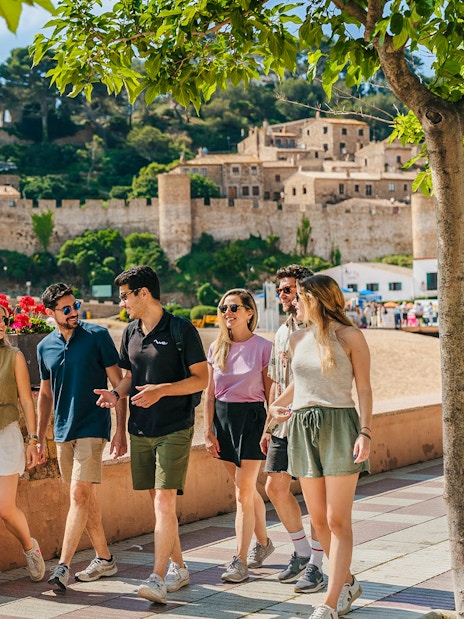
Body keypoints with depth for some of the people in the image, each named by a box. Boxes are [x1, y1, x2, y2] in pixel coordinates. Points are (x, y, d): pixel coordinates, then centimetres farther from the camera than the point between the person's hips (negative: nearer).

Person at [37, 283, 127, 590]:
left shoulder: (97, 335, -6)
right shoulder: (45, 347, 8)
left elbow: (118, 383, -4)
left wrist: (121, 430, -9)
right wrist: (40, 437, 15)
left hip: (92, 429, -5)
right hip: (63, 432, 5)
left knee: (79, 495, -14)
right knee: (86, 498, 11)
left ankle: (63, 566, -15)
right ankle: (104, 559, 23)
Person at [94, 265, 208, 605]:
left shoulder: (182, 330, -9)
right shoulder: (131, 332, 11)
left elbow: (201, 378, -8)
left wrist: (162, 390, -21)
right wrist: (117, 393, -1)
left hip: (174, 429, -7)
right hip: (141, 429, 7)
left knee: (164, 501, -12)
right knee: (158, 502, 11)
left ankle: (158, 578, -11)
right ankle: (178, 568, 24)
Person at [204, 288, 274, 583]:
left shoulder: (263, 347, -7)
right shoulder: (217, 348, 6)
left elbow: (271, 394, -5)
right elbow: (210, 393, 8)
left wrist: (269, 430, -8)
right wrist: (208, 431, 4)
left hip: (251, 417, -5)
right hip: (223, 418, 5)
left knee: (243, 493, -7)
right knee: (247, 489, 16)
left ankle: (241, 561, -3)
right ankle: (263, 542, 36)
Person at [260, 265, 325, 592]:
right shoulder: (282, 332, 15)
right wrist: (269, 425, 18)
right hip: (283, 424, 8)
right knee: (275, 486, 9)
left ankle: (316, 566, 9)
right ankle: (301, 551, 26)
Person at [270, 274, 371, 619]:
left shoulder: (350, 337, -3)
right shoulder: (298, 339, 12)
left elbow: (364, 389, -4)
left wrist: (366, 432, -14)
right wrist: (277, 405, 17)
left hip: (339, 426, -6)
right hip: (303, 429, 6)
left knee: (338, 521, -6)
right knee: (319, 520, 7)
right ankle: (348, 583, 26)